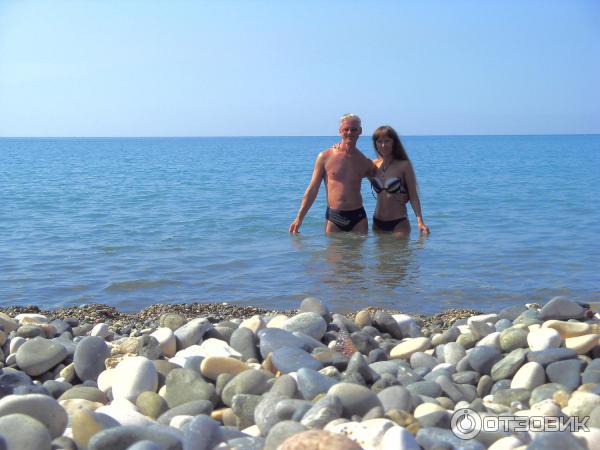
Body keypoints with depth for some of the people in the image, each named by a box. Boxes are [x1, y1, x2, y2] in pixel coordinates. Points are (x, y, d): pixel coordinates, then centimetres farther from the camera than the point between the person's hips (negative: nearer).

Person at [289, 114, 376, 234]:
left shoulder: (365, 163, 7)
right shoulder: (325, 157, 1)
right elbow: (312, 189, 2)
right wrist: (299, 218, -1)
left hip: (358, 217, 2)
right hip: (333, 217, -1)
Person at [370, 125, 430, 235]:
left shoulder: (404, 165, -6)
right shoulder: (373, 165, 6)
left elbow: (413, 195, -5)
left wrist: (420, 221, -15)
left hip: (399, 223, -4)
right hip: (377, 223, 4)